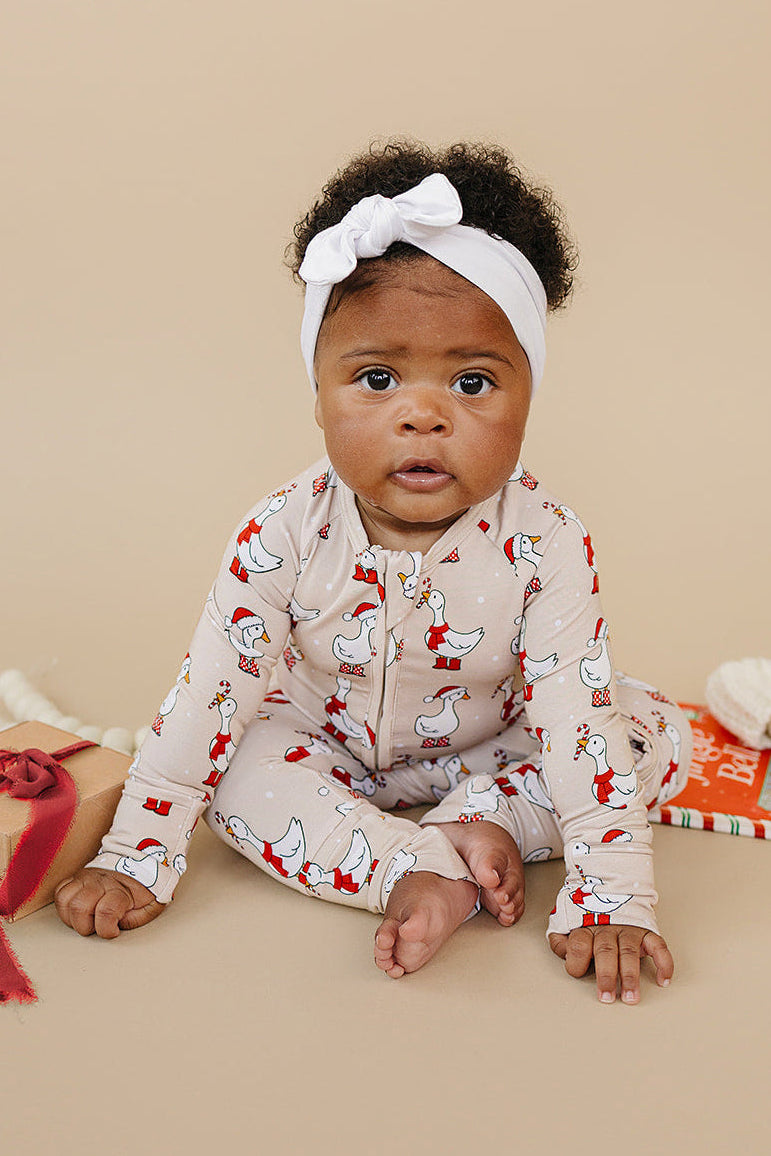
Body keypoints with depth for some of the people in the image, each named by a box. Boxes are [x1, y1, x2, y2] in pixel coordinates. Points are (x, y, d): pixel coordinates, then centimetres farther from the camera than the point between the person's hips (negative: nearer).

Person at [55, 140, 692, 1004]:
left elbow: (575, 715, -28)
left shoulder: (545, 545, -28)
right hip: (326, 738, 1)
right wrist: (134, 861, -19)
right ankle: (416, 878, -30)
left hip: (492, 743, 0)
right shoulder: (285, 535, -26)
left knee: (656, 732, -16)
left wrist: (611, 899, -34)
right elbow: (205, 694, -20)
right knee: (237, 765, -26)